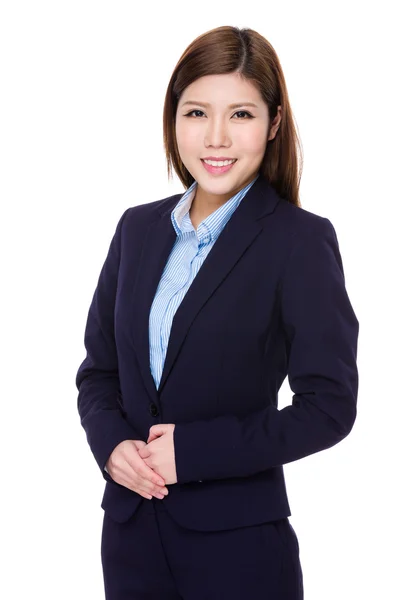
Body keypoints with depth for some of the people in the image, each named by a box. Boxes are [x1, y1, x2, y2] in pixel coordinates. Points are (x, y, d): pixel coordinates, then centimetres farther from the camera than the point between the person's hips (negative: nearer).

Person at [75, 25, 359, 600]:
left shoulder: (301, 240, -10)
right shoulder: (139, 228, 6)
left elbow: (329, 406, -12)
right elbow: (98, 368, 12)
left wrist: (193, 451, -16)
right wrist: (111, 443, -8)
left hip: (237, 538, -4)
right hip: (131, 528, 5)